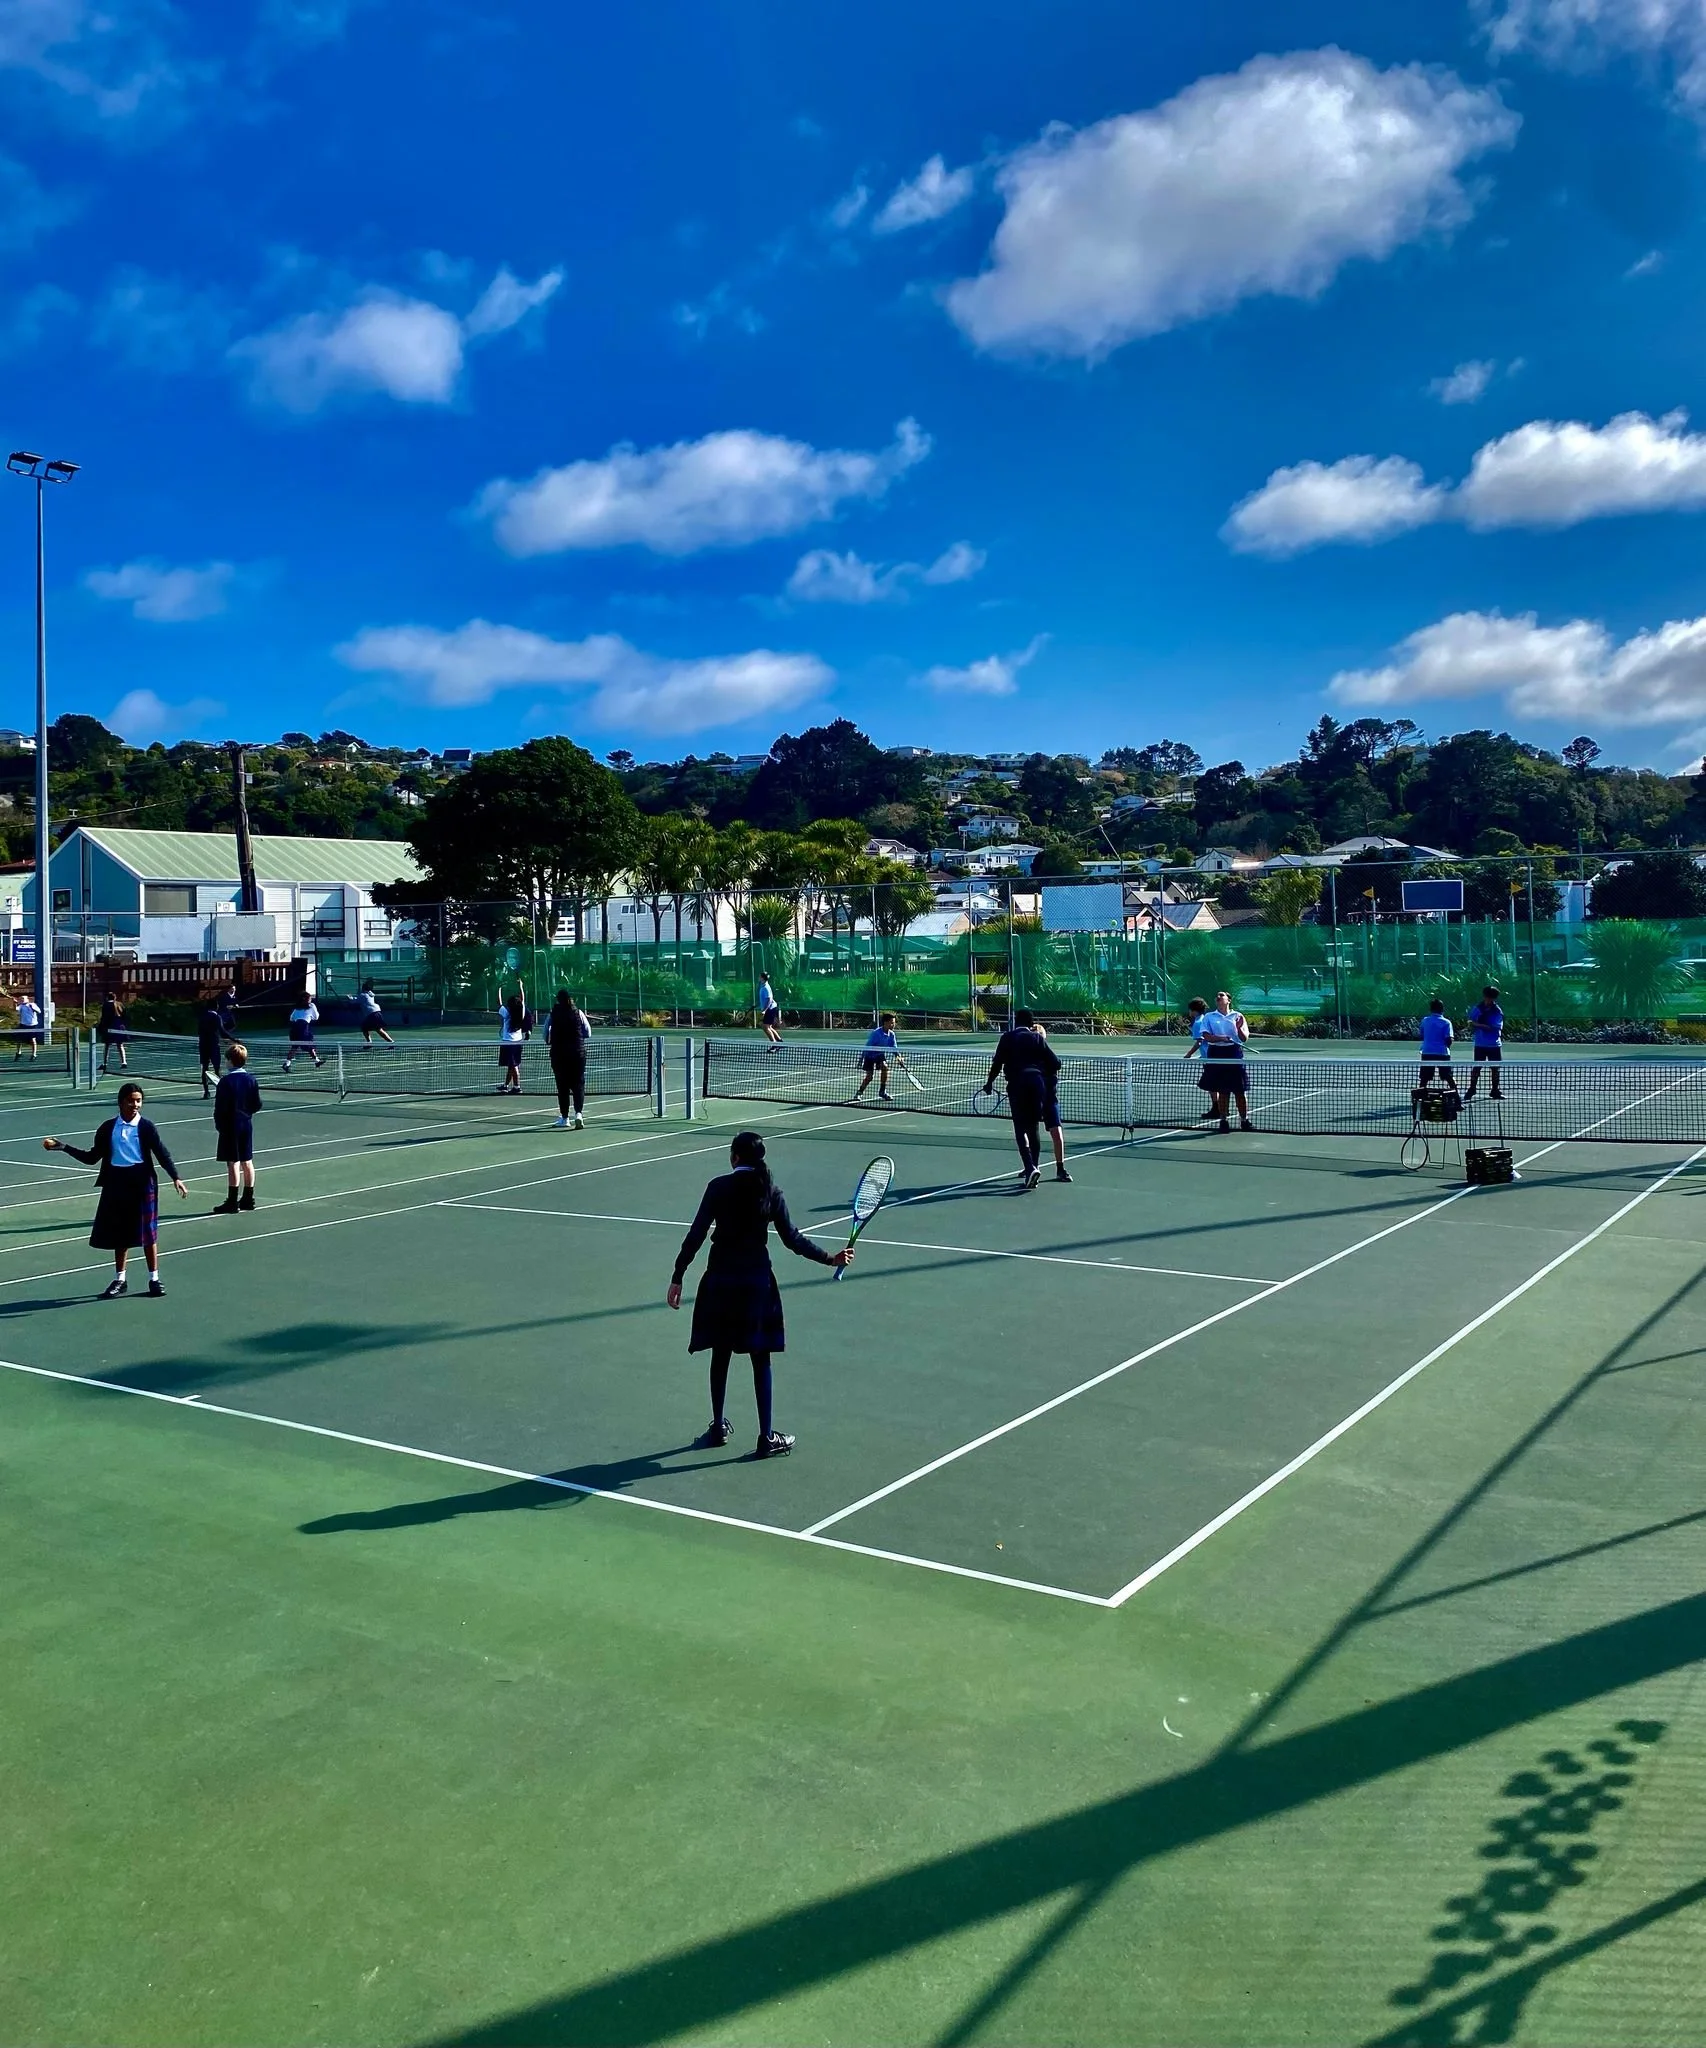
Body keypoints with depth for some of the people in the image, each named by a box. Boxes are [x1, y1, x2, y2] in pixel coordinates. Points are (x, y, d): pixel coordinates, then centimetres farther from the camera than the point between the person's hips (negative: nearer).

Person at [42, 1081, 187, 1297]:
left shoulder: (146, 1127, -4)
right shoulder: (108, 1128, 5)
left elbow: (162, 1154, -7)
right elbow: (92, 1158, 10)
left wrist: (175, 1178, -18)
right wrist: (63, 1147, 4)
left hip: (142, 1182, -3)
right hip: (116, 1182, 3)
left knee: (147, 1231, 1)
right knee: (120, 1233, 12)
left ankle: (154, 1279, 12)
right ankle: (119, 1280, 24)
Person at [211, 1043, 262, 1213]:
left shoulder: (226, 1081, -15)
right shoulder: (251, 1080, 0)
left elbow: (220, 1107, -14)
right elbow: (257, 1104, 3)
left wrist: (218, 1124, -1)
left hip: (230, 1126, -5)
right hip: (246, 1124, 5)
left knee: (233, 1163, -4)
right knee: (247, 1162, 11)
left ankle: (232, 1202, -1)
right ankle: (248, 1198, 18)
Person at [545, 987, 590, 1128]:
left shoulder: (552, 1014, -4)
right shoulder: (578, 1012, -3)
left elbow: (546, 1034, 0)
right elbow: (588, 1033, 1)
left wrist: (549, 1043, 20)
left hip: (558, 1054, 0)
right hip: (578, 1053, 0)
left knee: (562, 1086, 8)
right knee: (578, 1084, 4)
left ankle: (564, 1117, 11)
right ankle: (578, 1112, -16)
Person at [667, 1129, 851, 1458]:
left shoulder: (719, 1187, -6)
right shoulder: (771, 1191, -3)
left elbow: (696, 1235, -9)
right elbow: (792, 1238, -4)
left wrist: (677, 1277, -4)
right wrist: (831, 1258, 6)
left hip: (721, 1280, 0)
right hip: (757, 1281, 0)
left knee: (720, 1354, 15)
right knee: (761, 1359, 7)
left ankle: (718, 1427, 27)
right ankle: (766, 1438, 8)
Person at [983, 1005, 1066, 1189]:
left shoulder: (1007, 1038, 9)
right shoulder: (1037, 1038, 10)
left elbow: (997, 1063, 5)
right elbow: (1055, 1062, 4)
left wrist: (989, 1083, 19)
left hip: (1017, 1085, -2)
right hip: (1038, 1082, 2)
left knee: (1021, 1130, -1)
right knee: (1033, 1129, 13)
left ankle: (1030, 1168, -18)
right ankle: (1034, 1167, 15)